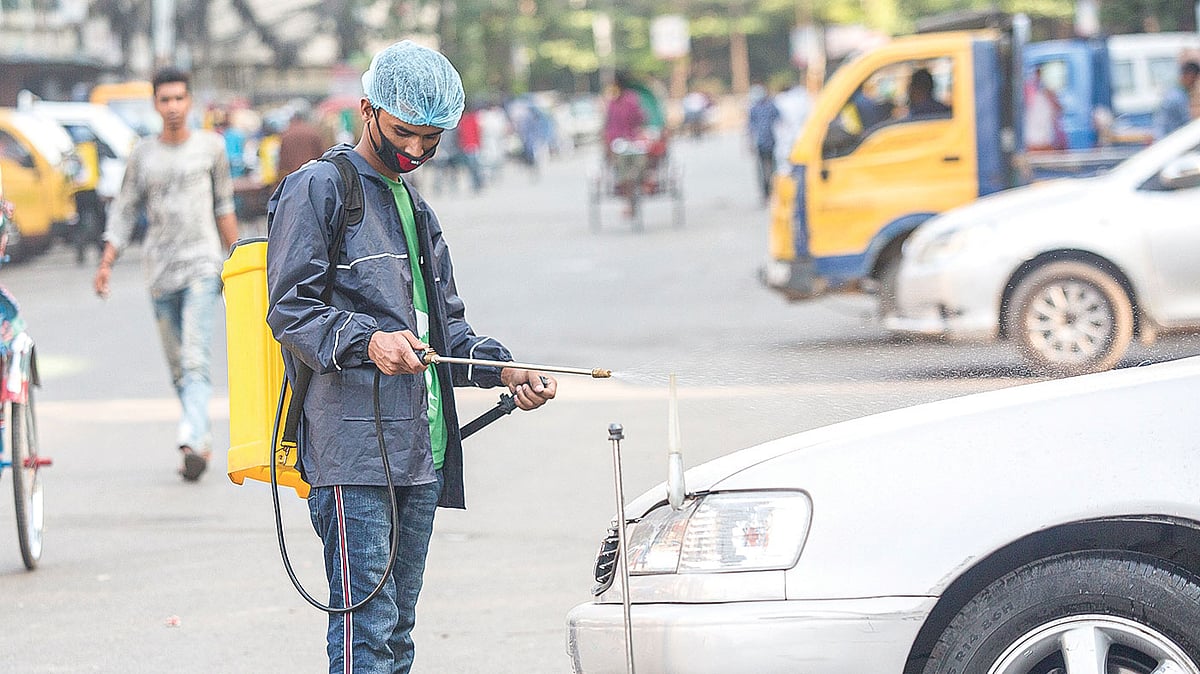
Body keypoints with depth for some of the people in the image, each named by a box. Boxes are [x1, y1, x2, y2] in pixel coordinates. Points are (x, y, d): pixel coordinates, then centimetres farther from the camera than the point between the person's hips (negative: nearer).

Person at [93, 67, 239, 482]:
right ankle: (201, 442, 18)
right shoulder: (142, 155, 8)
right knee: (178, 367, 6)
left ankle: (192, 440, -30)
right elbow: (124, 212, 10)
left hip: (203, 264, -3)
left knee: (195, 360, -18)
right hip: (160, 270, 3)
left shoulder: (211, 146, 6)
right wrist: (106, 263, -2)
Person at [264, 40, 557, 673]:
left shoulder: (415, 208, 25)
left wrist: (505, 369, 8)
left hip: (421, 452, 9)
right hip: (352, 447, -9)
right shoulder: (318, 188, -2)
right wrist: (367, 341, -27)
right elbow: (291, 310, -10)